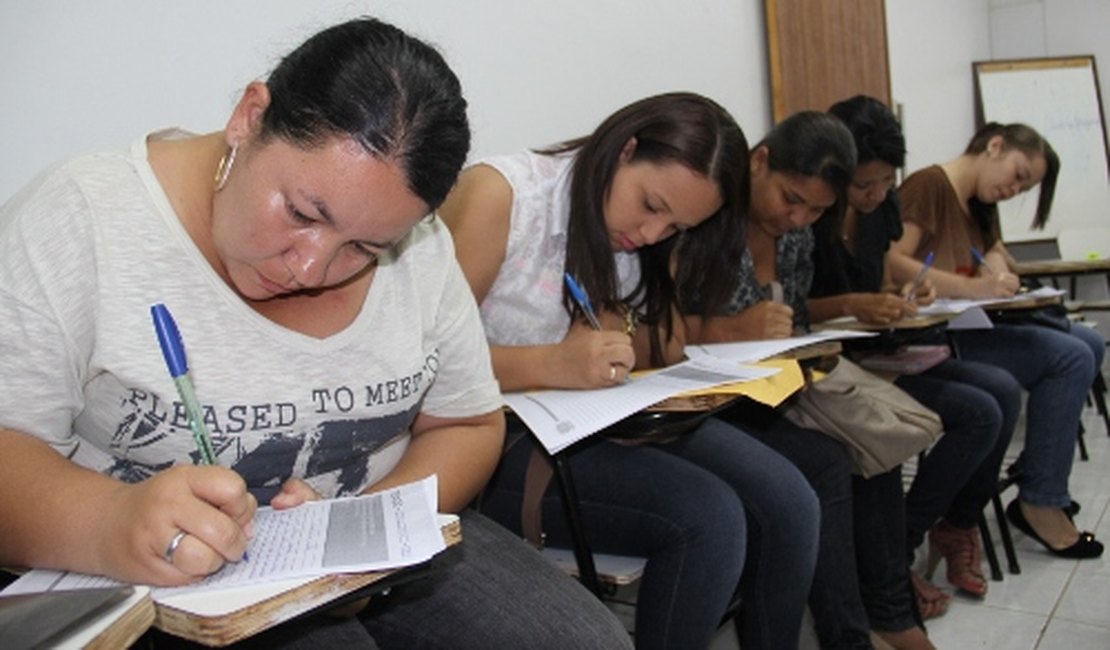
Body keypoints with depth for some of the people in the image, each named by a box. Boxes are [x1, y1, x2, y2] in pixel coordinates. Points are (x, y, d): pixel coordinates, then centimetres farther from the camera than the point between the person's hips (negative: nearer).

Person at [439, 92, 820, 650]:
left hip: (609, 422, 7)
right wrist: (552, 364, -32)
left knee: (788, 504, -8)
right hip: (503, 438, -7)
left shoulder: (640, 245, 9)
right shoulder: (499, 192, -14)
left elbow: (670, 351, 10)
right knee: (708, 518, -23)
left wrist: (623, 332, -12)